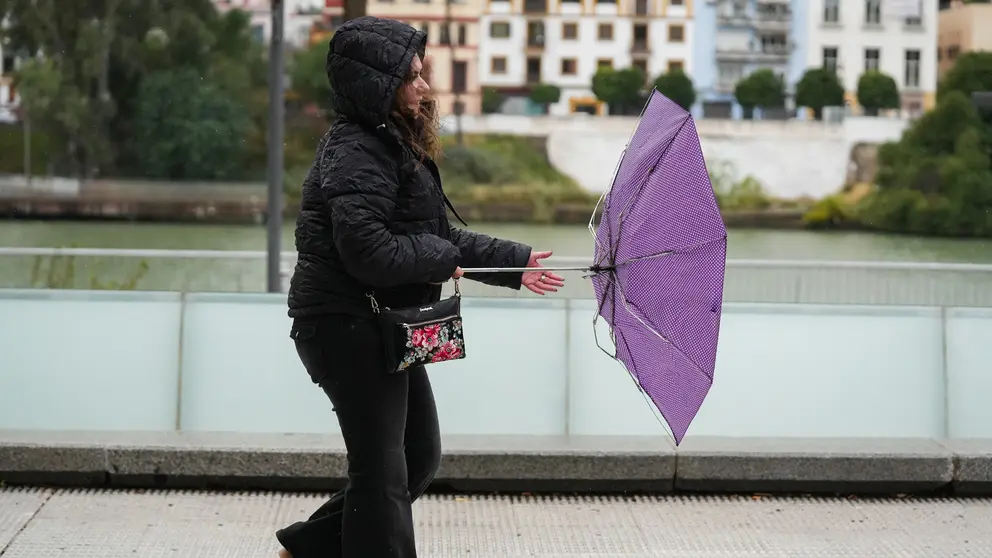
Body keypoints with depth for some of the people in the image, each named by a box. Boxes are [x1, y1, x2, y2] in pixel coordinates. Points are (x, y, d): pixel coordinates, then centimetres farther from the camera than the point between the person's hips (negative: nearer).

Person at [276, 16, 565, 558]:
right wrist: (438, 257, -15)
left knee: (420, 456, 18)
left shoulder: (396, 147, 14)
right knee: (383, 473, -2)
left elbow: (442, 236, 19)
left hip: (386, 329, 10)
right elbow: (369, 252, -29)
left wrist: (514, 262, 14)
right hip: (349, 328, -10)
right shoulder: (355, 157, -19)